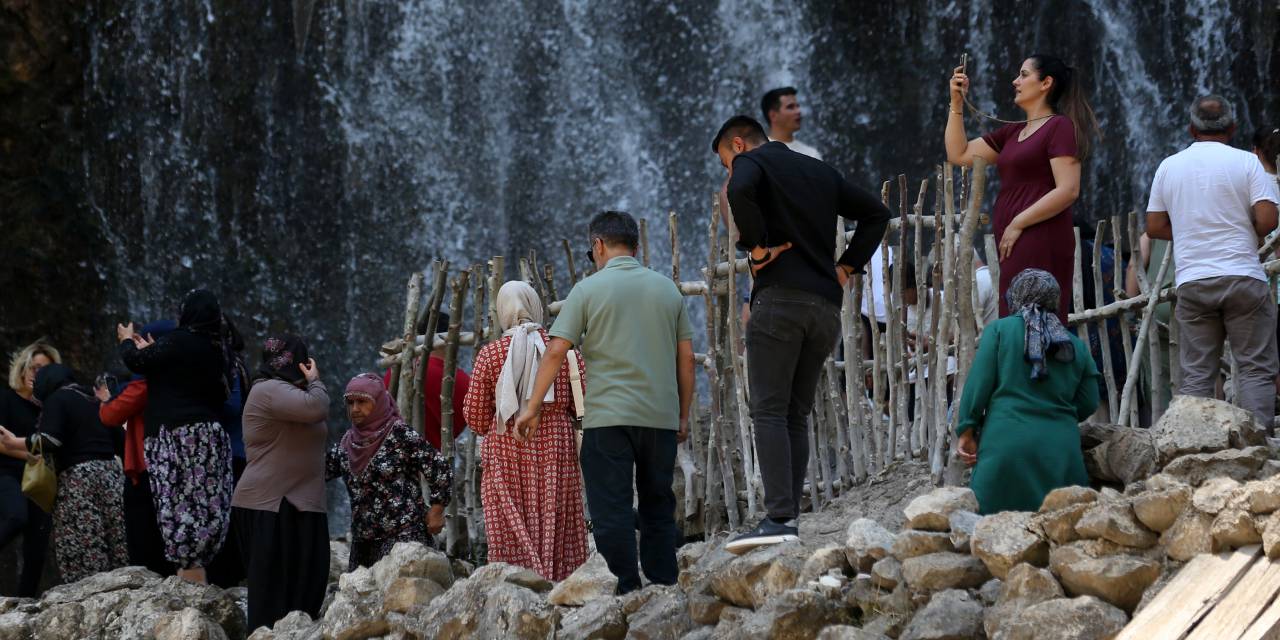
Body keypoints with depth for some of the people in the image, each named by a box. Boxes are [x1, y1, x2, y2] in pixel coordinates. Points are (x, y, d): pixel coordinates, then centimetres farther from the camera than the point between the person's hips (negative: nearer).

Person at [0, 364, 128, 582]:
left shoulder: (56, 399, 0)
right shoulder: (95, 400, 22)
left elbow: (49, 441, -12)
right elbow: (119, 438, 23)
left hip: (78, 477, -7)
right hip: (112, 473, 7)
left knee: (81, 555, -10)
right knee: (115, 548, 2)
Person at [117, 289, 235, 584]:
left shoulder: (179, 341, -9)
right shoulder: (217, 347, 12)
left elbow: (136, 362, -5)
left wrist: (127, 342, 16)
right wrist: (151, 350, 32)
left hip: (177, 434, -6)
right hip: (212, 434, 7)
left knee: (180, 503, -6)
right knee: (210, 502, 4)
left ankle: (190, 570, -9)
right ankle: (197, 567, 6)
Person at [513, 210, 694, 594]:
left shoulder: (589, 289, -1)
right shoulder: (668, 290, 10)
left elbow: (556, 351, -6)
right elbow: (686, 358, 10)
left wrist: (533, 406, -2)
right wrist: (684, 415, 17)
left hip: (607, 417, -4)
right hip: (661, 416, 4)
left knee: (612, 508, -3)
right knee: (658, 508, 11)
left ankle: (625, 593, -8)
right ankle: (664, 588, 10)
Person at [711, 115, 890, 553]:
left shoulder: (750, 162, 4)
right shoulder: (820, 171, 25)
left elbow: (740, 190, -21)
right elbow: (876, 213, 27)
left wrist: (756, 245, -12)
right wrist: (848, 265, 19)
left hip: (780, 297, -7)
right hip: (827, 304, 7)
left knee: (769, 412, -9)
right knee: (796, 415, 9)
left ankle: (780, 519, -20)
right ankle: (789, 514, 2)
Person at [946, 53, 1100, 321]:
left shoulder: (1060, 127, -4)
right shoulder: (1012, 133, 22)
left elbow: (1068, 191, -14)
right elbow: (959, 154, 23)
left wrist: (1018, 224, -13)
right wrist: (956, 104, 15)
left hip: (1041, 244, -9)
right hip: (1016, 246, 9)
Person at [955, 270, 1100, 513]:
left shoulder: (999, 329, 6)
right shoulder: (1076, 346, 16)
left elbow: (979, 384, -1)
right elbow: (1088, 403, 15)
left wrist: (967, 432, 5)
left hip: (1006, 441, -3)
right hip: (1061, 446, 3)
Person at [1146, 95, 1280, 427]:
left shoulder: (1169, 166, 9)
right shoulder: (1246, 162, -2)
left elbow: (1155, 227, 11)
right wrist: (1247, 236, 10)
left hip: (1192, 282, 3)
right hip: (1242, 276, -3)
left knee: (1196, 374, 5)